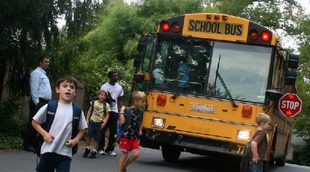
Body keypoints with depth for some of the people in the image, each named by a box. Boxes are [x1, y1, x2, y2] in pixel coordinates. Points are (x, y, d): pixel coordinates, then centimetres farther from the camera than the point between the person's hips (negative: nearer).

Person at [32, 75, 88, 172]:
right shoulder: (49, 107, -3)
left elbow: (82, 129, 12)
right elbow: (35, 122, 6)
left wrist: (75, 140, -5)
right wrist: (44, 134, -7)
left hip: (65, 153, 0)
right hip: (48, 151, 0)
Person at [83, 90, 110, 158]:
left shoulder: (106, 105, -2)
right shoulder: (94, 103, 3)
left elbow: (107, 115, 0)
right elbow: (89, 111, 9)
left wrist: (104, 123, -10)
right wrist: (87, 119, 1)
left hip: (100, 123, -1)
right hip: (92, 121, 1)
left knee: (97, 138, 3)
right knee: (88, 135, -11)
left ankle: (94, 151, 14)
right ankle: (87, 149, 7)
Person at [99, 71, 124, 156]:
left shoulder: (119, 88, 9)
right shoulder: (104, 87, -3)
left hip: (114, 112, 3)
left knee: (113, 132, 1)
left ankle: (109, 149, 8)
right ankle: (101, 148, 11)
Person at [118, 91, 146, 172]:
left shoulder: (140, 111, 5)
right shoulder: (127, 110, -13)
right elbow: (122, 121, -21)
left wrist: (140, 130, 7)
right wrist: (122, 111, -19)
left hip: (135, 137, 5)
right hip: (126, 136, -5)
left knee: (136, 154, -5)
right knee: (124, 154, 0)